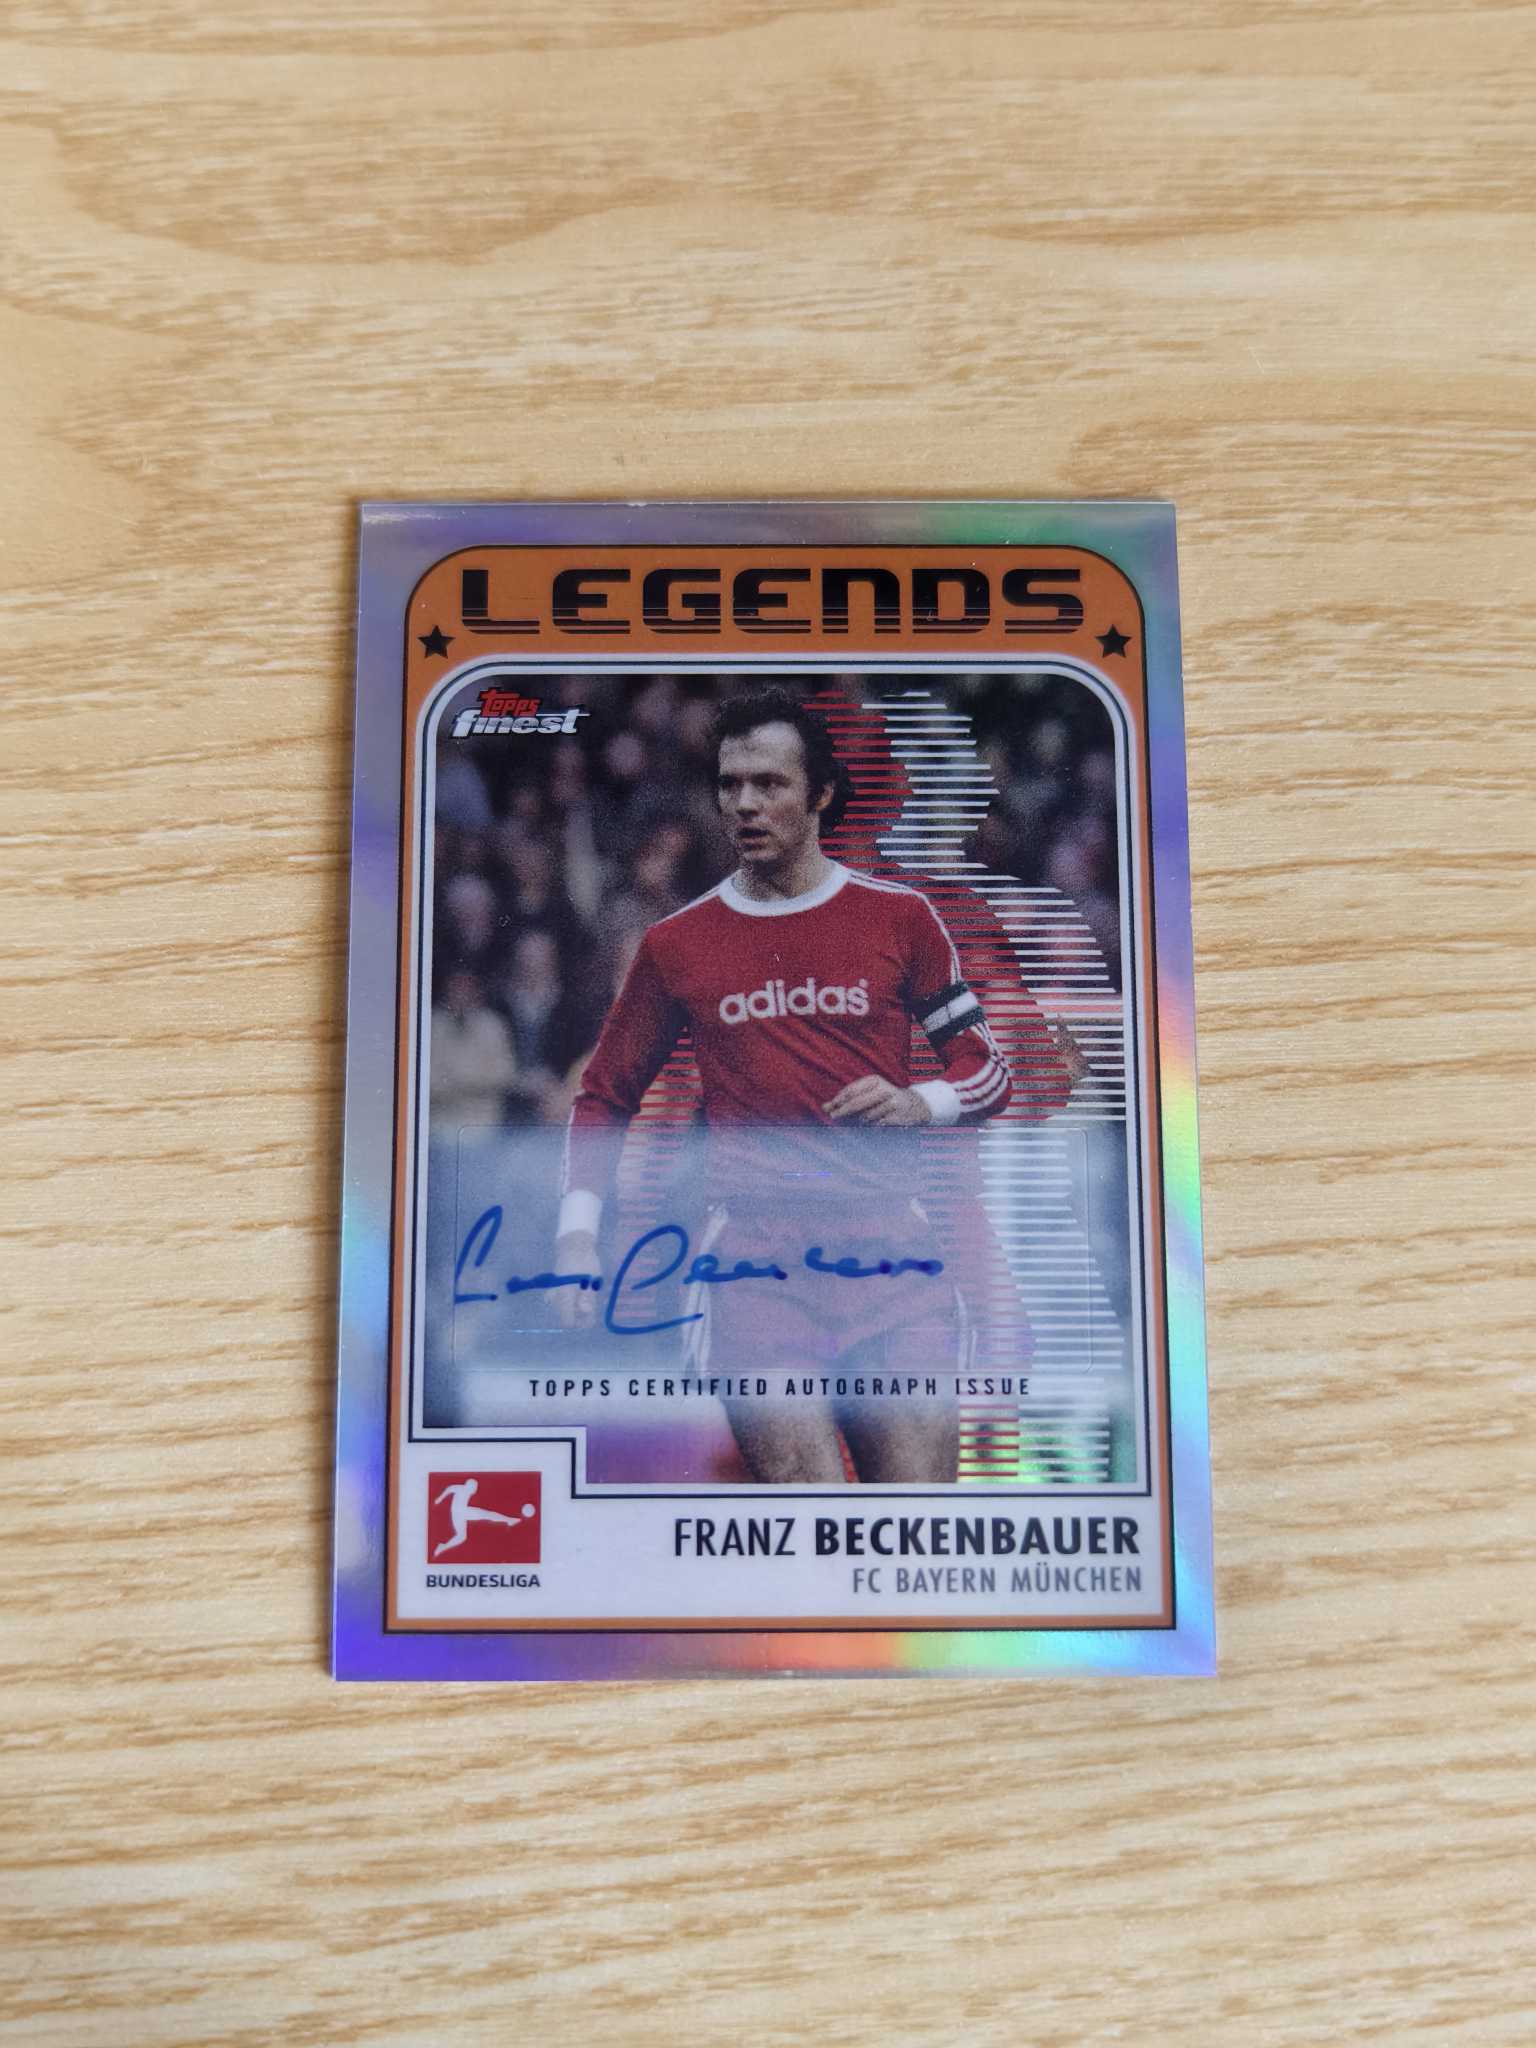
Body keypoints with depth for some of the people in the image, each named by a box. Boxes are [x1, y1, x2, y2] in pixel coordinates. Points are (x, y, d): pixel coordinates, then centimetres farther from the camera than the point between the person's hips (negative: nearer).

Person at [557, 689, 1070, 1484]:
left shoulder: (898, 914, 9)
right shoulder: (676, 942, 12)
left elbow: (988, 1067, 16)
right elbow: (603, 1097, 21)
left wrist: (920, 1103, -6)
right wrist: (577, 1232, 8)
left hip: (888, 1245, 1)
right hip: (751, 1250, 0)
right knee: (802, 1475, -18)